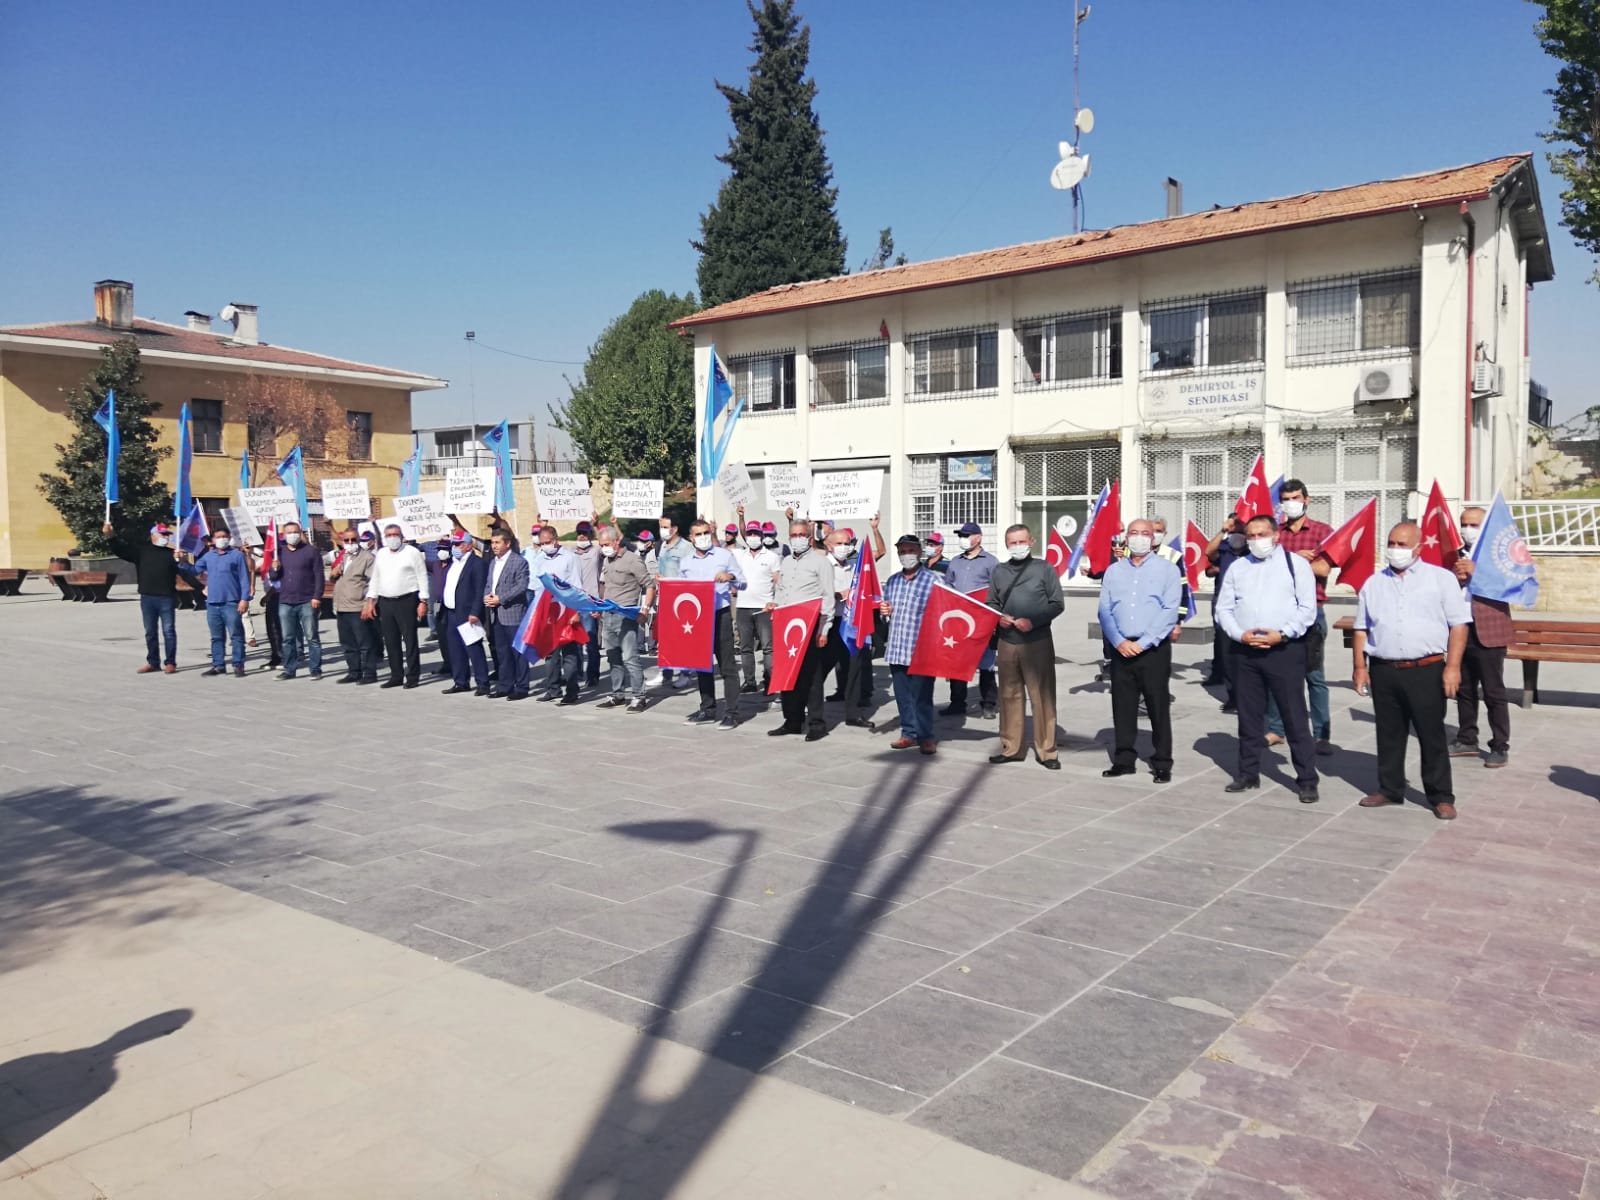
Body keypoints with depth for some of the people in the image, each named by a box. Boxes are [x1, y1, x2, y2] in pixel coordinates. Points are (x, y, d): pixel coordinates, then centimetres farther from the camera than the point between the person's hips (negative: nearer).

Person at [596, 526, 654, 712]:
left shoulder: (632, 560, -8)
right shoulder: (606, 561, 15)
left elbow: (650, 586, -8)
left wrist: (645, 608, -17)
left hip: (626, 615, -8)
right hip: (607, 615, 8)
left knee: (629, 657, -10)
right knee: (613, 658, 12)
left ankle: (637, 696, -6)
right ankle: (618, 694, 20)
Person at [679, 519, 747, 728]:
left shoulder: (724, 555, 2)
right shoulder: (685, 563, 11)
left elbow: (742, 583, 4)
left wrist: (730, 577, -16)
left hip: (720, 614, -4)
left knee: (727, 665, -4)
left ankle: (731, 713, -1)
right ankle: (707, 709, 20)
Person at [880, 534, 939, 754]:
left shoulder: (933, 580, -4)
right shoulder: (892, 581, 14)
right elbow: (886, 609, 25)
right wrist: (885, 611, 2)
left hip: (922, 649, -5)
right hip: (896, 648, 6)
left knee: (921, 695, -1)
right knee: (902, 695, 10)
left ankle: (925, 735, 10)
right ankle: (909, 733, 20)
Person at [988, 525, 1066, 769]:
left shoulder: (1044, 568, 1)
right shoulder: (999, 571, 12)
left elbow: (1057, 604, -1)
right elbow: (991, 604, 17)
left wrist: (1033, 621, -15)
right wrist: (998, 617, -5)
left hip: (1038, 642, -4)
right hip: (1007, 642, 4)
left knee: (1042, 697, -2)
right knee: (1009, 695, 9)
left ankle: (1046, 751, 5)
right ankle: (1011, 748, 19)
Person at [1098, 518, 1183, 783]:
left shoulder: (1167, 568, 2)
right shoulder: (1113, 570, 12)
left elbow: (1170, 611, -7)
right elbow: (1105, 611, 7)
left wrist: (1143, 643, -14)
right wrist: (1119, 641, -8)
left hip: (1154, 649, -3)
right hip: (1121, 649, 3)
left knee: (1158, 707, 0)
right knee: (1122, 706, 7)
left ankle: (1162, 764, 9)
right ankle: (1123, 759, 17)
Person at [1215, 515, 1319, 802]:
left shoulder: (1296, 564, 1)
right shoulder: (1237, 567, 13)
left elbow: (1307, 608, -4)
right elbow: (1224, 609, 9)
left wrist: (1282, 634, -15)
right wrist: (1240, 634, -7)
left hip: (1284, 649, -4)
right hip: (1244, 651, 4)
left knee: (1295, 717, -2)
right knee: (1248, 716, 11)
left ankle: (1307, 780, 5)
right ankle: (1248, 774, 22)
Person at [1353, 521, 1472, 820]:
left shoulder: (1441, 578, 1)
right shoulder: (1373, 583, 12)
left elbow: (1459, 624, -2)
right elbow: (1361, 629, 14)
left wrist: (1452, 666, -10)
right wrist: (1360, 667, 6)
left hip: (1426, 671, -3)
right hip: (1383, 671, 3)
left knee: (1432, 736, 2)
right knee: (1388, 735, 12)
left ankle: (1441, 797, 11)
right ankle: (1389, 789, 23)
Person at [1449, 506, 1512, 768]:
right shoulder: (1456, 555, 14)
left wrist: (1476, 572, -21)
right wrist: (1455, 577, -6)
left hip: (1487, 632, -5)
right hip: (1460, 630, 6)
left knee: (1494, 692, -2)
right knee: (1464, 690, 12)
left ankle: (1500, 747, 5)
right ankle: (1467, 741, 22)